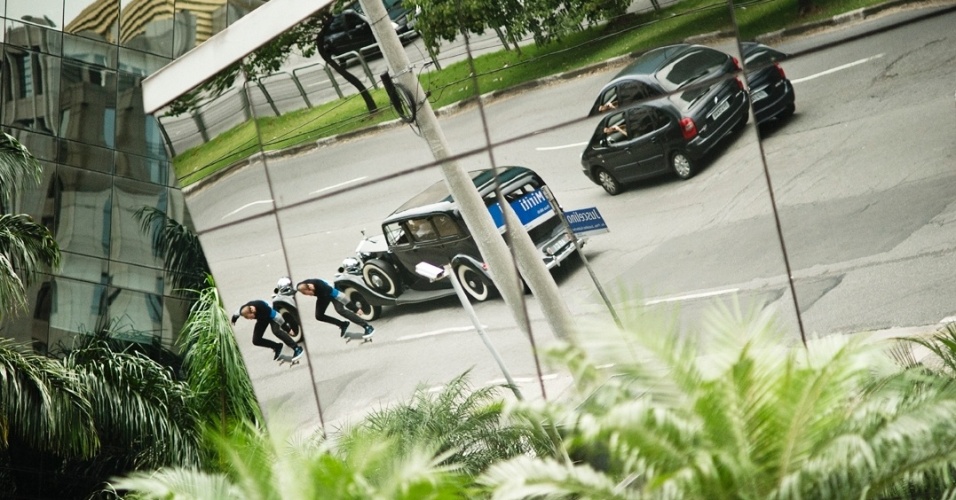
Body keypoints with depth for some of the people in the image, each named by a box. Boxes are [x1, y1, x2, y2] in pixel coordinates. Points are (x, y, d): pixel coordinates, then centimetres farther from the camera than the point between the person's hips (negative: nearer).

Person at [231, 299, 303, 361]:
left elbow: (276, 316, -31)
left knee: (276, 331, -32)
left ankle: (297, 348, -28)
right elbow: (235, 315, -2)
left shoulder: (262, 307, -42)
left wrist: (287, 328, -22)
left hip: (270, 315, -5)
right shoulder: (242, 310, -28)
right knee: (256, 341, -4)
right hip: (262, 319, 5)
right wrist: (233, 321, 20)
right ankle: (277, 347, 14)